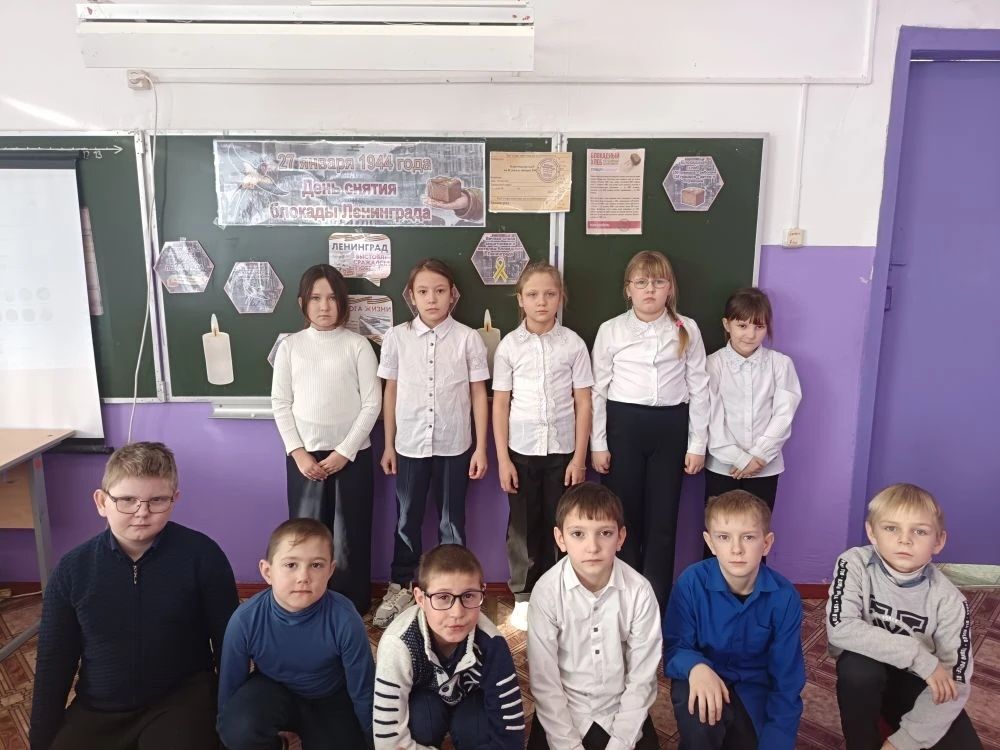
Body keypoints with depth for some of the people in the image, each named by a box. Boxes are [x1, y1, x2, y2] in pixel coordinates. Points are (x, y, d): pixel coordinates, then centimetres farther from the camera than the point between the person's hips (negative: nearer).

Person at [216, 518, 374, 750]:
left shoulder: (345, 620, -31)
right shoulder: (245, 620, -28)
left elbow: (363, 692, -15)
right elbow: (230, 688, -9)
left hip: (330, 701, 1)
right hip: (273, 692, 0)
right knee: (240, 729, -30)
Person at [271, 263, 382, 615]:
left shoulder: (358, 345, -3)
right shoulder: (290, 346, 3)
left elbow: (372, 403, -5)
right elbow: (281, 404, 3)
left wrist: (344, 452, -10)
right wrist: (298, 452, -7)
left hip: (352, 454, -1)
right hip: (304, 455, 2)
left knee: (349, 534, 4)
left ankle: (352, 609, 22)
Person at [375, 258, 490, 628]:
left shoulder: (468, 338, -6)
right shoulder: (397, 337, -2)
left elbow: (478, 394, -2)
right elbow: (391, 393, 4)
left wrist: (480, 447, -3)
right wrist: (388, 445, 4)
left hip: (454, 446, -1)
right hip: (409, 444, 1)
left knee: (451, 520, 13)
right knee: (407, 519, 14)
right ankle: (401, 587, 31)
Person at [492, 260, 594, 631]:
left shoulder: (573, 344, -2)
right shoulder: (509, 345, -2)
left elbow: (583, 403, -1)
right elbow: (500, 405, 0)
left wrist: (579, 457, -4)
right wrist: (502, 458, -4)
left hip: (562, 450, 0)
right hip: (522, 450, 0)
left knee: (559, 524, 9)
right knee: (523, 524, 10)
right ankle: (523, 597, 25)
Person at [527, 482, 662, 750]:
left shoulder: (639, 591, -17)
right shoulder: (547, 590, -19)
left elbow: (641, 679, -8)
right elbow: (544, 681, -13)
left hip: (622, 711, 1)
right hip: (561, 713, 0)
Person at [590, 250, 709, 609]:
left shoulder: (687, 330, 3)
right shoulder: (611, 330, 0)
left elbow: (698, 388, 5)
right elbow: (598, 389, 2)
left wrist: (698, 444, 3)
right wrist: (597, 444, 0)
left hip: (670, 426, 1)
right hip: (623, 424, 0)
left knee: (663, 519, 7)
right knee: (624, 516, 8)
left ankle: (657, 603, 22)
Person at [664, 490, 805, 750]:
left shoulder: (785, 597, -15)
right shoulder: (692, 582, -19)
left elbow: (787, 680, -11)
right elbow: (674, 648, -15)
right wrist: (695, 667, -38)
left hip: (755, 687, 2)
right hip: (704, 679, -2)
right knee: (701, 717, -33)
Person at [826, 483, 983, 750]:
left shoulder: (948, 600, -18)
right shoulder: (855, 565, -20)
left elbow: (955, 683, -18)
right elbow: (840, 629, -31)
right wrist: (919, 656, -32)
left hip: (917, 685, 2)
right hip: (865, 675, -1)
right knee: (857, 667, -34)